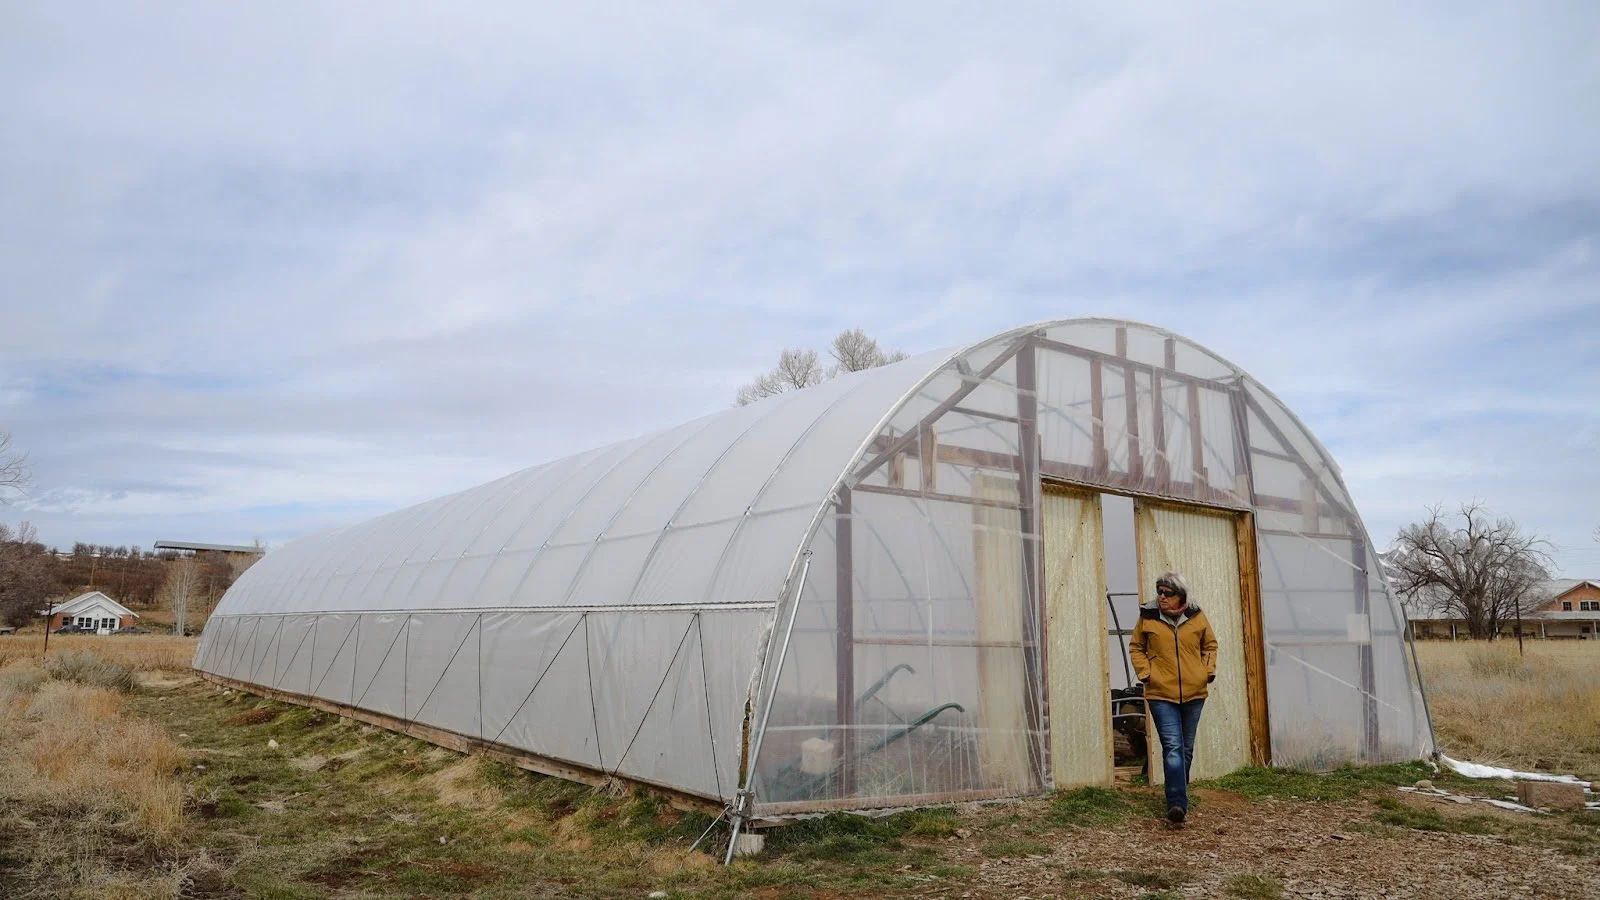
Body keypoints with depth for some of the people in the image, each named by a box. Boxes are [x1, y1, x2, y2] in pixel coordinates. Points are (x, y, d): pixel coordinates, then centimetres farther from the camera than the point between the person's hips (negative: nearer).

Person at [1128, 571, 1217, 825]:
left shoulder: (1196, 617, 1)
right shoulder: (1148, 617, -3)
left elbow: (1210, 644, 16)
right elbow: (1135, 647, 8)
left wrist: (1209, 670, 3)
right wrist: (1145, 673, -4)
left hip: (1194, 693, 3)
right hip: (1161, 694, -3)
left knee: (1186, 749, 15)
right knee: (1173, 748, -14)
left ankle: (1178, 799, 33)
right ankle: (1177, 804, -18)